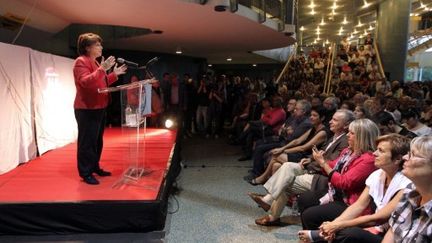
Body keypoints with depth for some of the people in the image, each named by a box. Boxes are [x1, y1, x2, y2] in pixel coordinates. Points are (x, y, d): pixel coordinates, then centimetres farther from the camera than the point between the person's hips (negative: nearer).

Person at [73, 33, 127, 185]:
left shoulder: (94, 62, 19)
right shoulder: (81, 62, -12)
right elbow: (86, 82, -27)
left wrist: (114, 74, 15)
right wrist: (102, 69, -32)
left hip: (99, 108, 10)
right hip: (87, 110, -10)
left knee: (97, 141, 16)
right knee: (87, 142, -4)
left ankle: (94, 167, 27)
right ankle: (85, 173, 4)